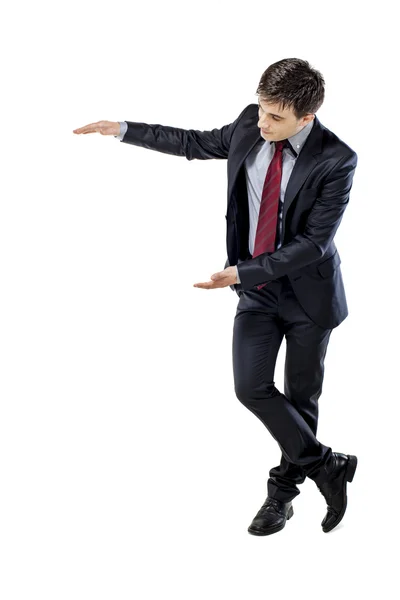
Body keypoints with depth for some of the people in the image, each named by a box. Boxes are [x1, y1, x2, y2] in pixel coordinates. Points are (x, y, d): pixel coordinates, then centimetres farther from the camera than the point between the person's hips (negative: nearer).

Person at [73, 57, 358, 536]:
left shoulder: (336, 160, -23)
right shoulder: (250, 123, -8)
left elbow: (313, 243, -23)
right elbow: (199, 144, 11)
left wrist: (241, 273, -27)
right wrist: (124, 130, 9)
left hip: (306, 293, -4)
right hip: (255, 290, 4)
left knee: (300, 396, 10)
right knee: (251, 387, -4)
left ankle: (283, 490, 30)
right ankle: (326, 466, 14)